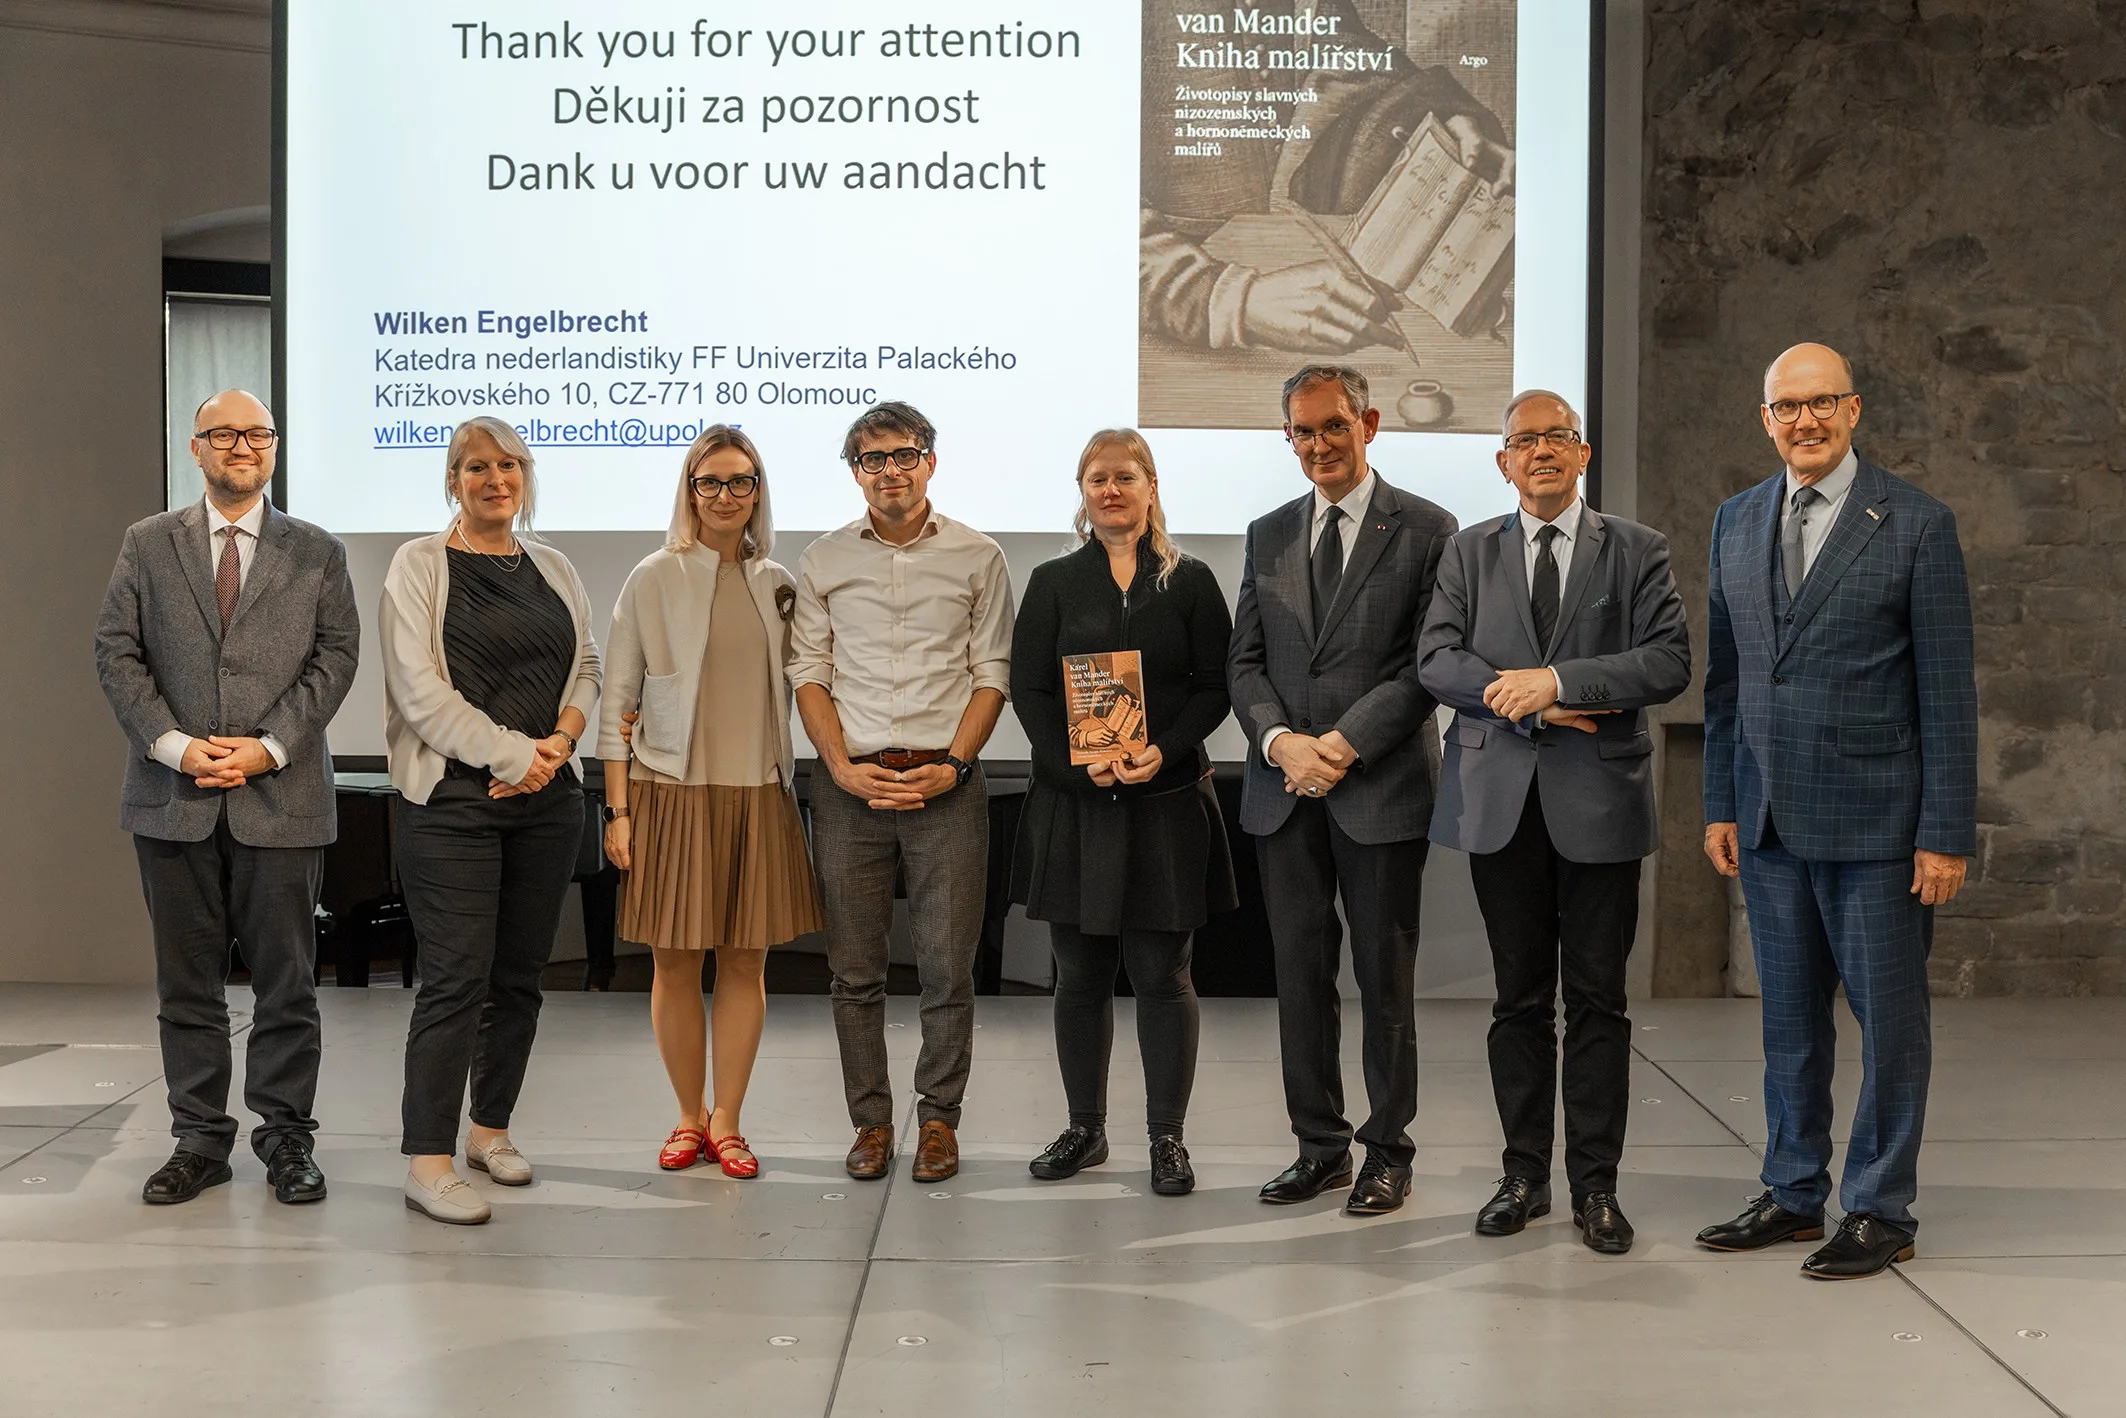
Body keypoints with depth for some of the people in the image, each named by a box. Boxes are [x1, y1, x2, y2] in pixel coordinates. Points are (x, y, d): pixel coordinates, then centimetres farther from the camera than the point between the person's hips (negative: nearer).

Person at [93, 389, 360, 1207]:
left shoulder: (317, 553, 8)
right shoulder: (148, 545, 10)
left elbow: (335, 657, 0)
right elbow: (116, 653, 4)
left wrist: (268, 747, -11)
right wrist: (174, 744, -9)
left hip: (281, 795, -1)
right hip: (174, 798, 1)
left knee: (286, 979, 3)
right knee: (186, 980, 6)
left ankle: (287, 1135, 13)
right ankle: (200, 1139, 15)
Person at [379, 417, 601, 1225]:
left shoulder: (553, 571, 14)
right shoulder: (420, 565, -1)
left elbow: (586, 669, 12)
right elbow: (420, 691, -9)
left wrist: (560, 742, -7)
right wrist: (511, 754, -13)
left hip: (547, 795, 5)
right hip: (452, 799, -5)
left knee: (520, 972, 10)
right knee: (455, 976, -9)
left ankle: (492, 1129, 23)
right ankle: (427, 1160, -4)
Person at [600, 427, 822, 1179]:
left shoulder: (777, 584, 8)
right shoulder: (654, 579, -1)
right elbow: (617, 700, -1)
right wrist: (618, 811, -5)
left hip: (757, 793, 3)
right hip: (672, 791, -3)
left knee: (745, 961, 5)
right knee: (675, 962, 3)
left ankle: (726, 1122, 15)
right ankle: (689, 1117, 19)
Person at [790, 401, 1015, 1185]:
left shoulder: (977, 556, 4)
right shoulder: (823, 560, 8)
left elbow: (992, 673, 3)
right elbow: (808, 673, 7)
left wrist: (953, 765, -8)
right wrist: (843, 766, -6)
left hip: (944, 783, -1)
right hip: (849, 783, 1)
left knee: (948, 967, 0)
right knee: (854, 970, 5)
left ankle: (939, 1117, 14)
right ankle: (870, 1120, 16)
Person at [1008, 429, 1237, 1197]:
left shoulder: (1190, 582, 6)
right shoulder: (1054, 583, 9)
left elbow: (1215, 688, 1)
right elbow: (1027, 688, 2)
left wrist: (1164, 750, -15)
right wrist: (1077, 760, -13)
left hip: (1165, 800, -1)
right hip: (1072, 799, 2)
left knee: (1162, 973, 1)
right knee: (1080, 973, 7)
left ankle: (1167, 1136, 10)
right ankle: (1085, 1127, 20)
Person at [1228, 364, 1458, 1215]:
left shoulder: (1426, 531, -1)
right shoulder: (1268, 536, 14)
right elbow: (1245, 659, 11)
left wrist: (1344, 743, -14)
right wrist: (1281, 742, -7)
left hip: (1381, 786, -4)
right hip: (1284, 790, 4)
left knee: (1385, 977, 3)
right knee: (1300, 973, 7)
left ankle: (1388, 1152, 14)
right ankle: (1319, 1146, 18)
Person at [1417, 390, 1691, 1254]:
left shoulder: (1637, 552, 5)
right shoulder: (1470, 551, 11)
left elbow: (1670, 663, -7)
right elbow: (1437, 661, 0)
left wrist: (1557, 681, -16)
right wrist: (1532, 706, -13)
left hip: (1598, 798, -1)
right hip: (1501, 798, 2)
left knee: (1598, 999, 2)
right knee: (1519, 997, 8)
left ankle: (1595, 1185, 11)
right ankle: (1525, 1174, 17)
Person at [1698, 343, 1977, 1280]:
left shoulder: (1917, 525, -5)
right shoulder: (1737, 522, 10)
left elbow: (1947, 691, -7)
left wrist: (1947, 832, -11)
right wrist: (1720, 804, 9)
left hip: (1874, 820, -5)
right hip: (1770, 821, 5)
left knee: (1888, 1018, 3)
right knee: (1788, 1018, 13)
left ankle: (1881, 1211, 15)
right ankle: (1793, 1195, 24)